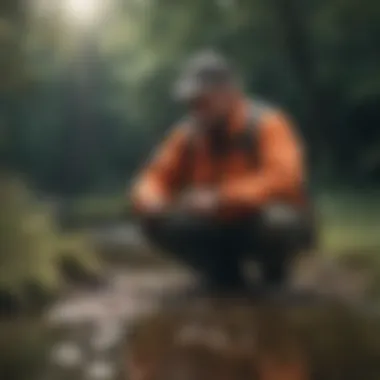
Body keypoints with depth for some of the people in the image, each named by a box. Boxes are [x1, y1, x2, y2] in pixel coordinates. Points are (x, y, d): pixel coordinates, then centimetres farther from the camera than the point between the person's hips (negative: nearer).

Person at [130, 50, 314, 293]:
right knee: (160, 222, -18)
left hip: (267, 222, -4)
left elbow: (284, 179, -33)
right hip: (220, 229, 4)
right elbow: (157, 177, 1)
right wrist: (149, 197, -24)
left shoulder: (268, 124, -19)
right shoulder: (189, 134, -5)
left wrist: (220, 198, -41)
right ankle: (224, 271, 5)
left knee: (277, 221, -38)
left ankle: (275, 267, -1)